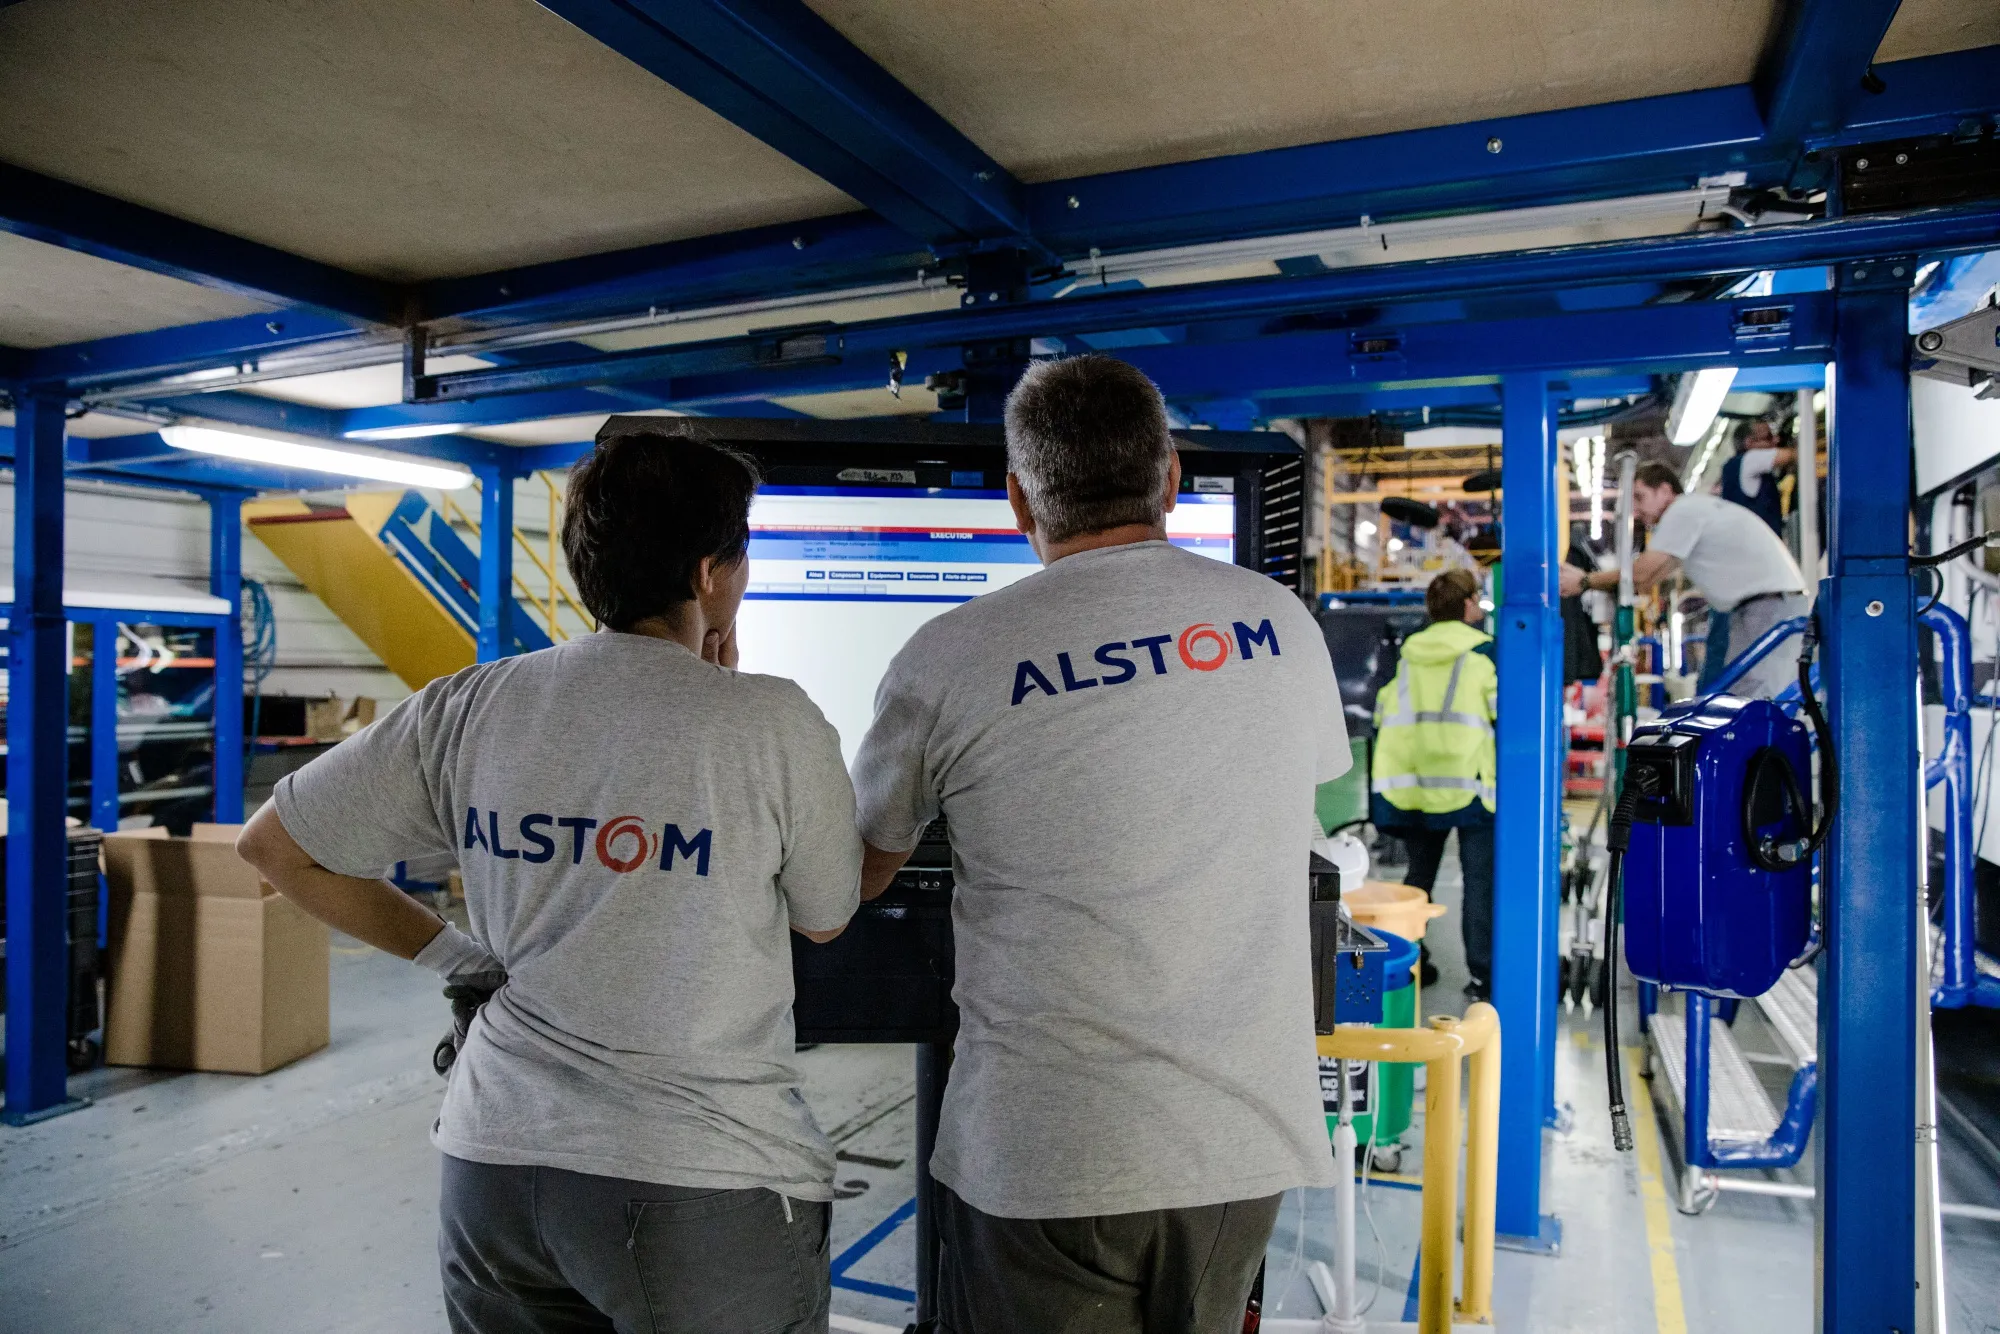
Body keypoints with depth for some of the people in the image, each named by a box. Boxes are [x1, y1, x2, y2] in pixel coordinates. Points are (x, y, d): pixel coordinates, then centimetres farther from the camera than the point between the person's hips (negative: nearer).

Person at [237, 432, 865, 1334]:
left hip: (495, 1158, 4)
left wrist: (447, 953, 11)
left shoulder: (467, 708, -3)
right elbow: (826, 919, 1)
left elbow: (275, 845, 7)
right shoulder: (775, 722, -14)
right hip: (706, 1184, -4)